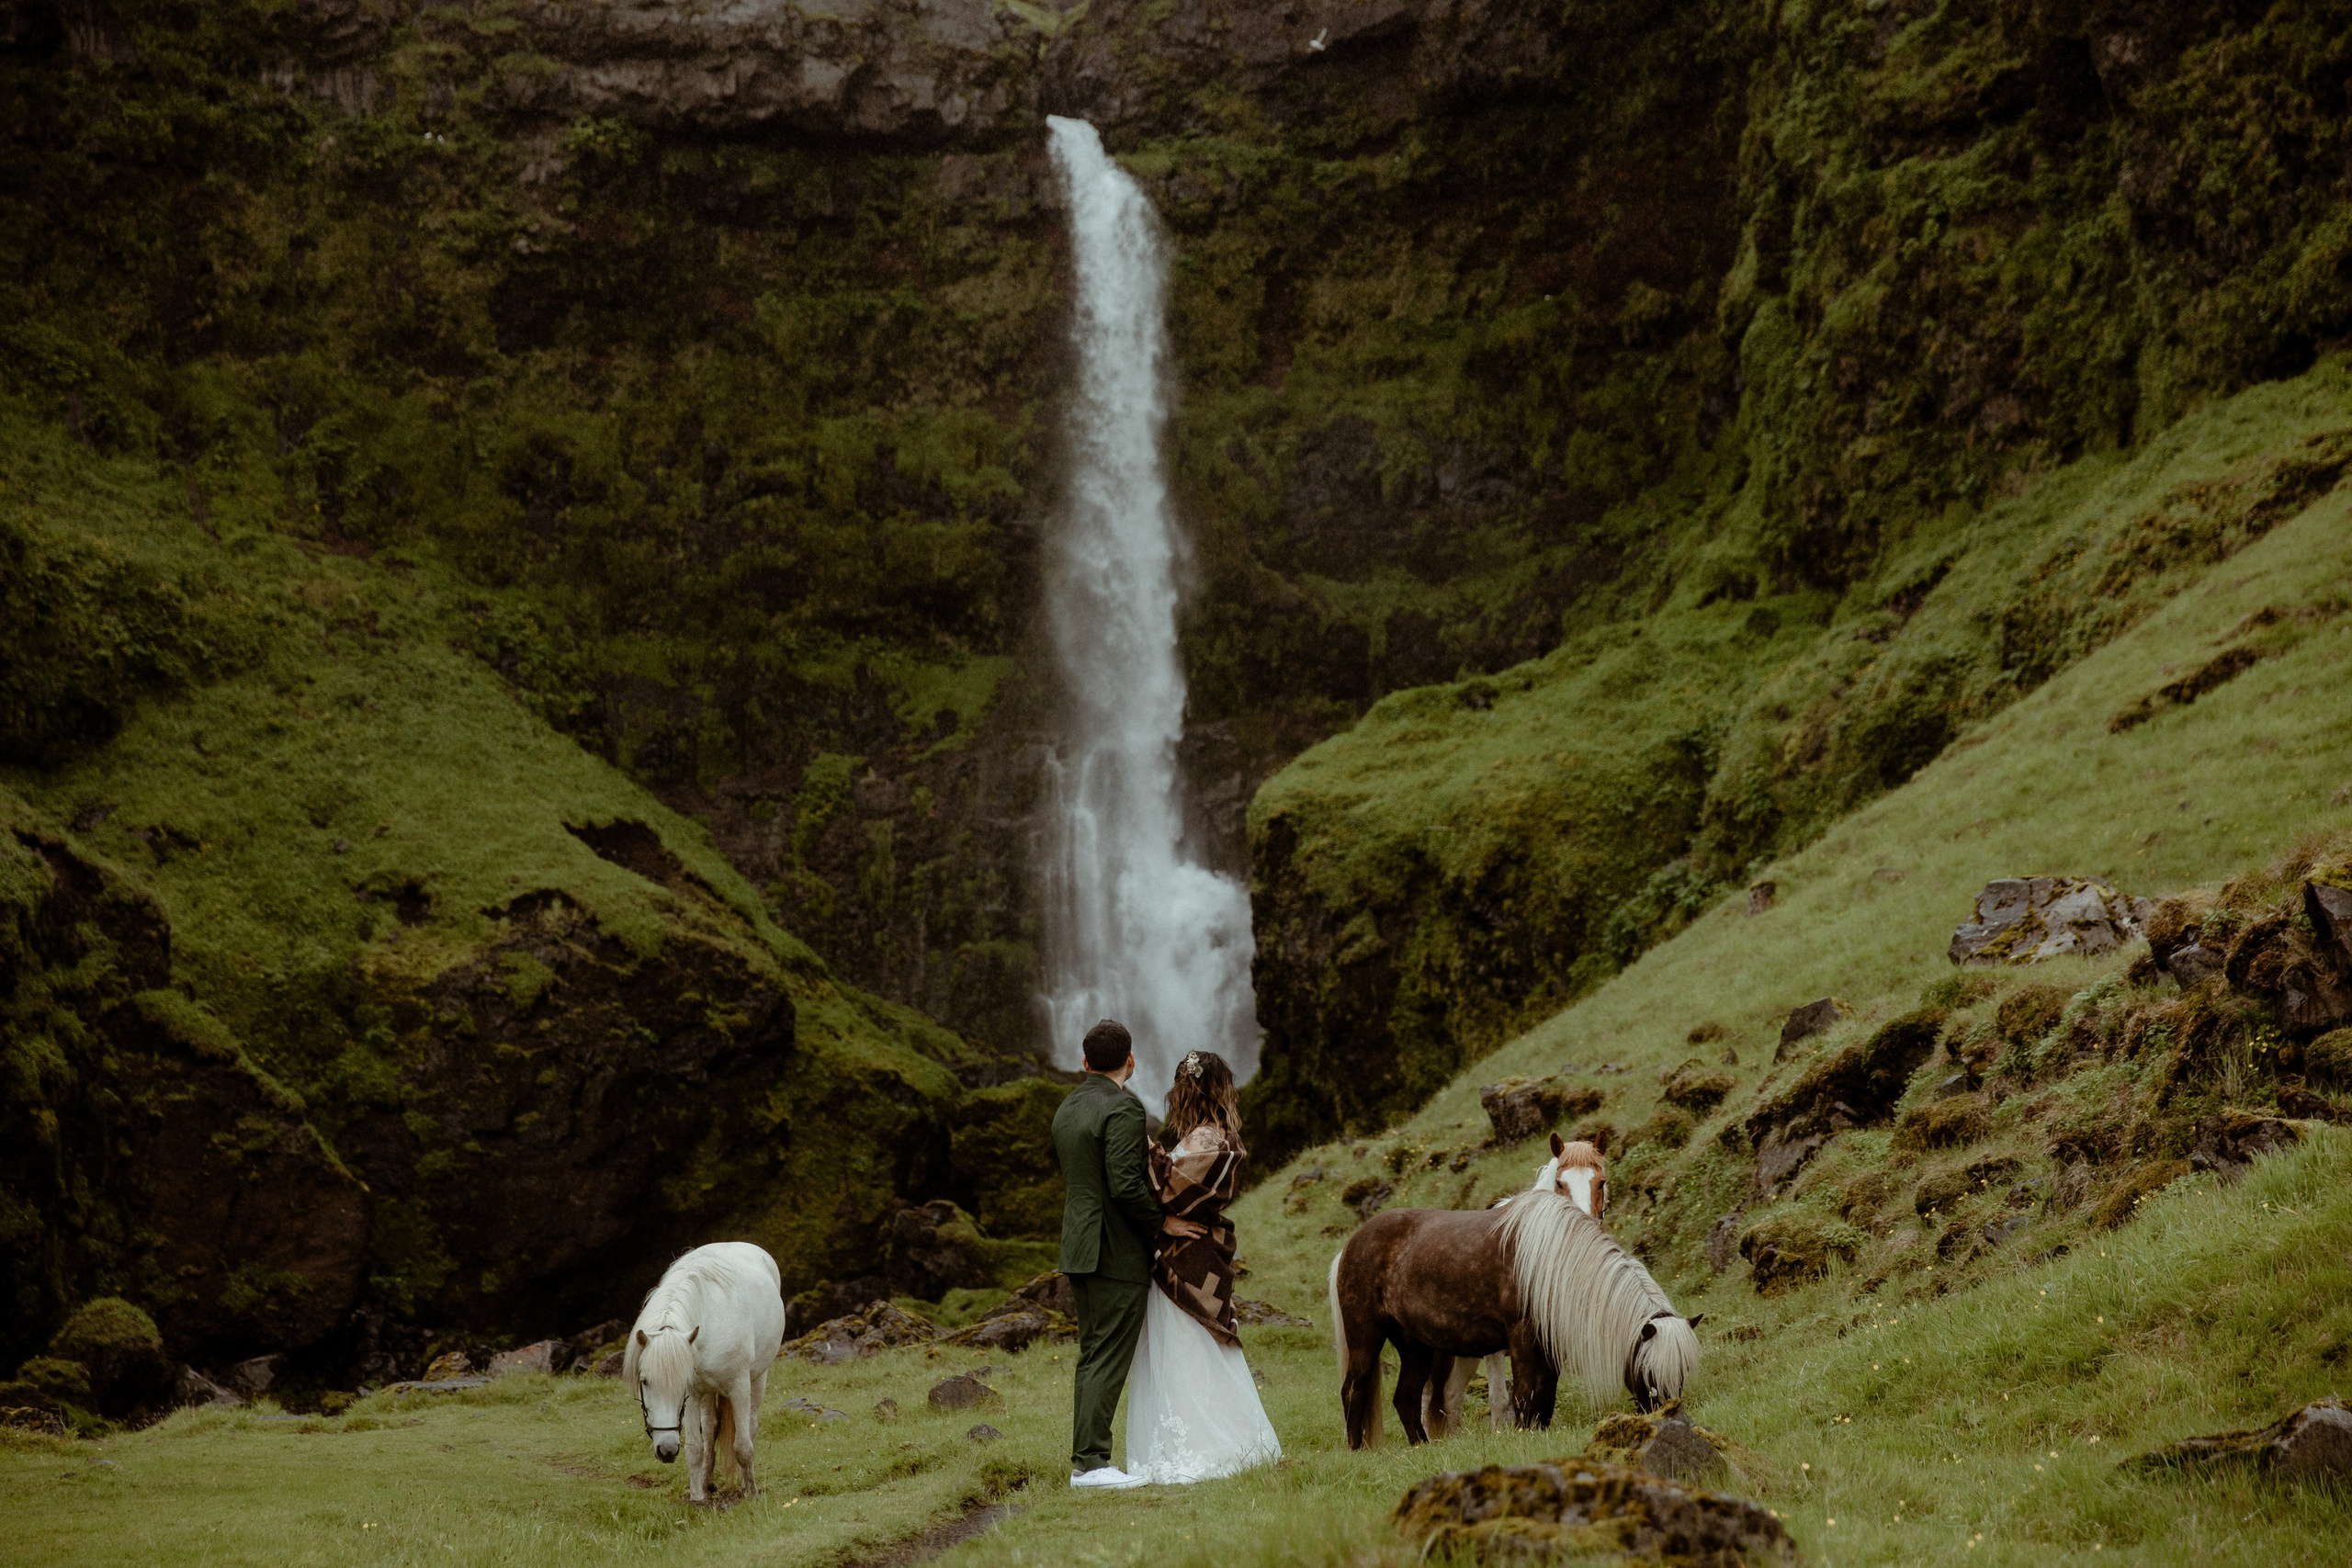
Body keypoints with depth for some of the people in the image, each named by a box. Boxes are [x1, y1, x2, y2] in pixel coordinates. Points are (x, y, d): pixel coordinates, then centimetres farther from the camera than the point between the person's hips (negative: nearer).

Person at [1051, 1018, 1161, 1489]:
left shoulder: (1066, 1108, 13)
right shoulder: (1122, 1108, -15)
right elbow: (1124, 1185, -23)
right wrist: (1160, 1223, -8)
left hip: (1079, 1249, 9)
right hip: (1118, 1251, -9)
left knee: (1092, 1356, 12)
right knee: (1108, 1358, -6)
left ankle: (1085, 1459, 13)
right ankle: (1090, 1461, -8)